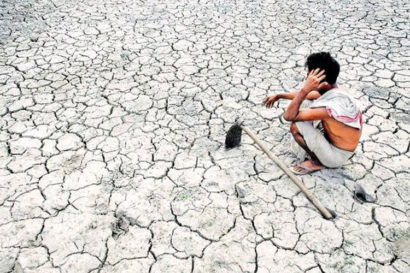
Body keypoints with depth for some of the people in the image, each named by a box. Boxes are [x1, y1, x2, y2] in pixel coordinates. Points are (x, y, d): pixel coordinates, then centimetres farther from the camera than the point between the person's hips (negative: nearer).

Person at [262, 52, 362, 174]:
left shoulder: (333, 106, -36)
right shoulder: (330, 91, -8)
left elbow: (289, 116, -31)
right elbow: (304, 95, 15)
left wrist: (305, 89, -33)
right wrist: (279, 96, 18)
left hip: (336, 157, -8)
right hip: (333, 139, 8)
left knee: (296, 126, -22)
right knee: (306, 103, 9)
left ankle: (317, 163, 1)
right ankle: (315, 149, 13)